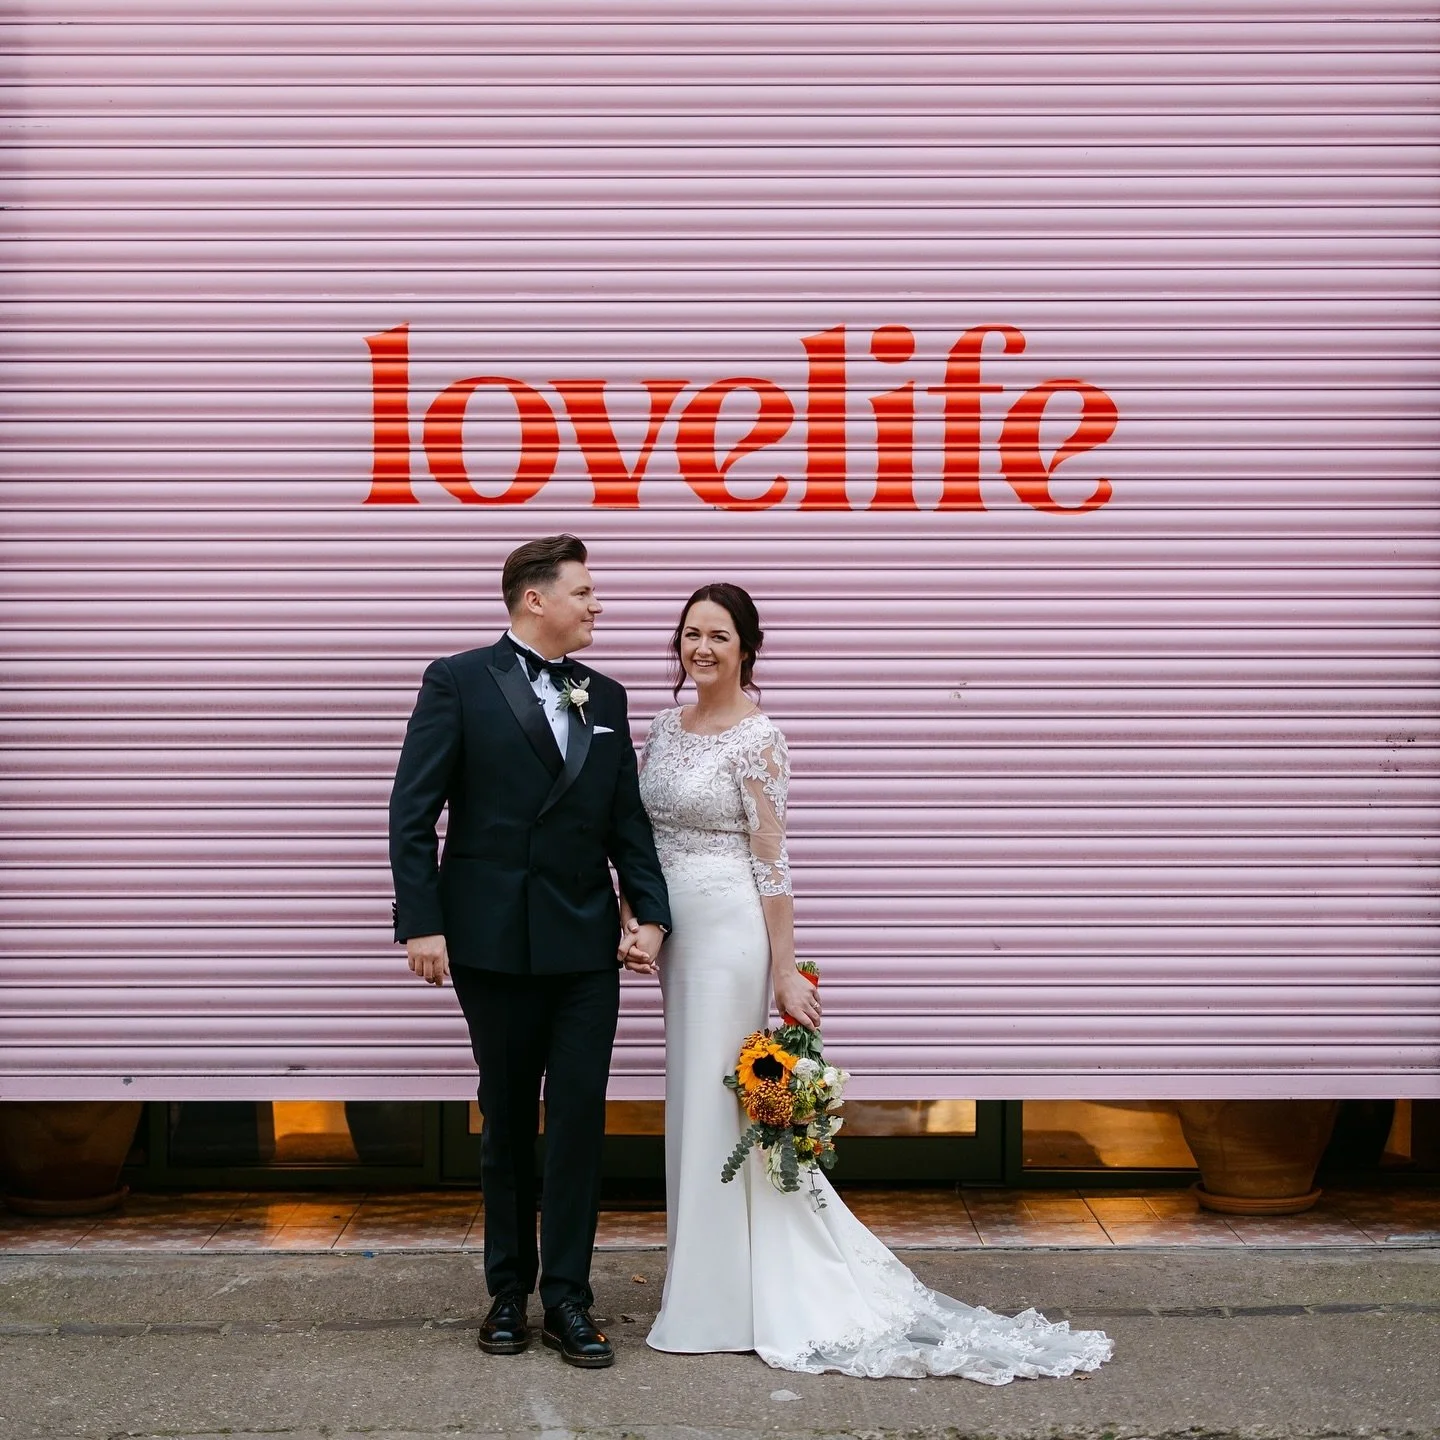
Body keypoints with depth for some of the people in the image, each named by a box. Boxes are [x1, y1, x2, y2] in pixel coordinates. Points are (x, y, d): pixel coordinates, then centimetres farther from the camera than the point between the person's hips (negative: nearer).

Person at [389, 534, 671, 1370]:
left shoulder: (605, 697, 11)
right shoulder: (459, 682, -3)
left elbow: (627, 821, 11)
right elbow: (413, 814, -6)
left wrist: (651, 912, -1)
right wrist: (421, 923, -13)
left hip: (587, 947, 3)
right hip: (494, 943, -3)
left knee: (580, 1119, 1)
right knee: (507, 1121, 10)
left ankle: (568, 1300, 11)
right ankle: (509, 1291, 24)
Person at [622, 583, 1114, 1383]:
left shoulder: (758, 737, -11)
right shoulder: (667, 727, 10)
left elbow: (772, 861, -13)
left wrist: (786, 971, -14)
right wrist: (635, 916, 7)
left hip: (729, 931, -8)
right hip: (677, 931, 8)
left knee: (718, 1103, -1)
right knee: (693, 1099, 13)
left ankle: (722, 1303, 12)